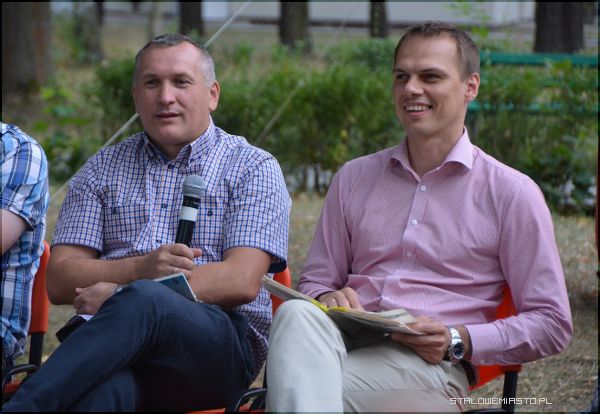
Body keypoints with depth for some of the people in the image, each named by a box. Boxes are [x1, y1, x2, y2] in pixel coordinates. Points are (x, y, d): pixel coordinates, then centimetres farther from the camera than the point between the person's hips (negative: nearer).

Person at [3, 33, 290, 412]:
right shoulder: (102, 170, 21)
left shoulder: (254, 168, 10)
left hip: (223, 345, -2)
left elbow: (242, 281, -5)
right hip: (116, 344, 2)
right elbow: (60, 280, 11)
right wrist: (142, 268, -9)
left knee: (139, 301, -39)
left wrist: (121, 293, -11)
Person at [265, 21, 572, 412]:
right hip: (345, 341, 4)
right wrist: (327, 298, -2)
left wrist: (458, 342, -10)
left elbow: (552, 324, 7)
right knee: (298, 315, -36)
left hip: (428, 364, -4)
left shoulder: (511, 193, 9)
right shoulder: (354, 178, 23)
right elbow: (315, 280, 25)